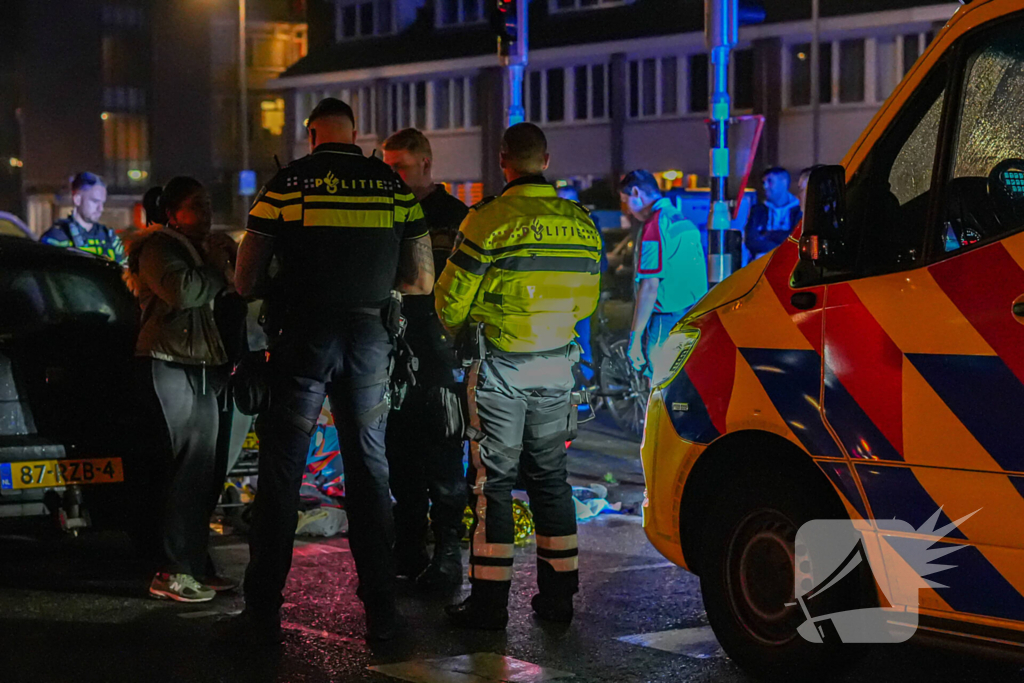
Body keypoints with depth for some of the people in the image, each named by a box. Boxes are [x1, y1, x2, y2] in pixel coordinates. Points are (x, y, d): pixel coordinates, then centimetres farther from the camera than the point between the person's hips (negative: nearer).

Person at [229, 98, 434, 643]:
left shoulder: (287, 184, -2)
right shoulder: (396, 188, 4)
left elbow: (247, 282, -2)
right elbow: (421, 282, 8)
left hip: (303, 337, -2)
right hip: (370, 337, 2)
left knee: (281, 474, 4)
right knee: (369, 470, 11)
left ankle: (263, 612, 5)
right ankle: (380, 609, 13)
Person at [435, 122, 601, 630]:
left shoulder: (490, 220, -14)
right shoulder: (581, 223, 4)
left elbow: (451, 299, -8)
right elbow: (587, 300, 14)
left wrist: (458, 330, 13)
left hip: (501, 366, -5)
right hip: (557, 366, 5)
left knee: (493, 481, 2)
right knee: (550, 477, 14)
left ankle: (490, 601, 3)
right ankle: (557, 596, 17)